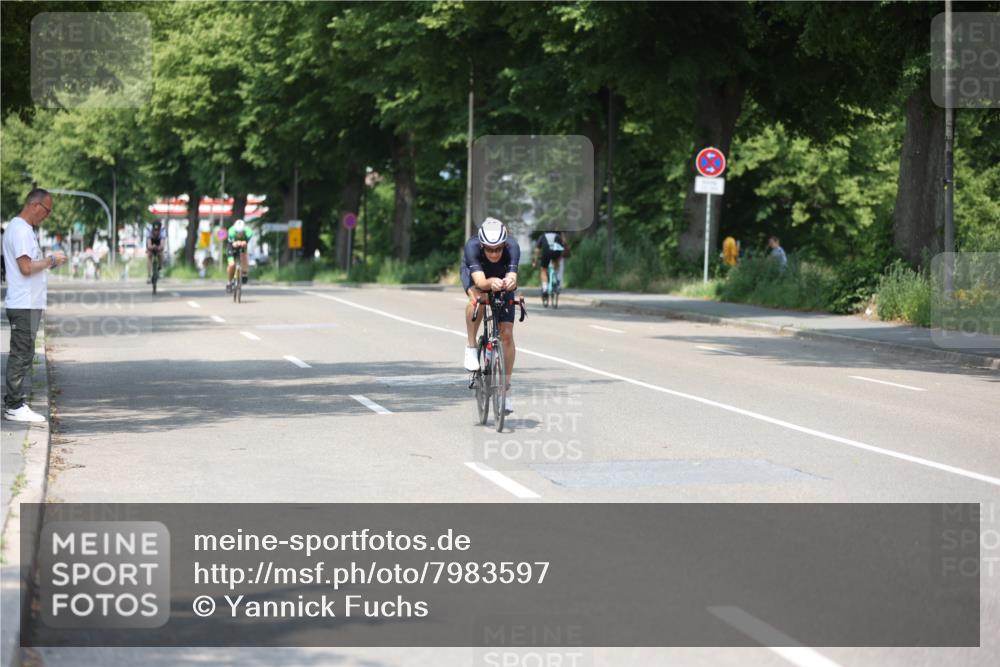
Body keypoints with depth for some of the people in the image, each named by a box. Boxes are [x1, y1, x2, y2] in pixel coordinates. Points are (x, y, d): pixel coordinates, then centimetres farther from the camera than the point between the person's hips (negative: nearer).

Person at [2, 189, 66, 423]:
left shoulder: (20, 227, 17)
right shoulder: (21, 230, -15)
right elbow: (26, 267, -21)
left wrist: (48, 263, 10)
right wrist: (51, 260, -10)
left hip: (26, 304, 10)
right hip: (25, 305, -10)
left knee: (21, 355, 13)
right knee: (22, 355, -6)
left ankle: (14, 403, 17)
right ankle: (14, 406, -3)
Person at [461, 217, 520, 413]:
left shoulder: (512, 247, -36)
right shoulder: (472, 246, -38)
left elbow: (512, 277, -48)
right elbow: (479, 281, -48)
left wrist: (510, 282, -71)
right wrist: (490, 283, -70)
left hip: (503, 278, 1)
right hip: (474, 273, -1)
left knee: (507, 334, -9)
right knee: (477, 298, -38)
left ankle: (505, 388, 4)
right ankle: (471, 347, -17)